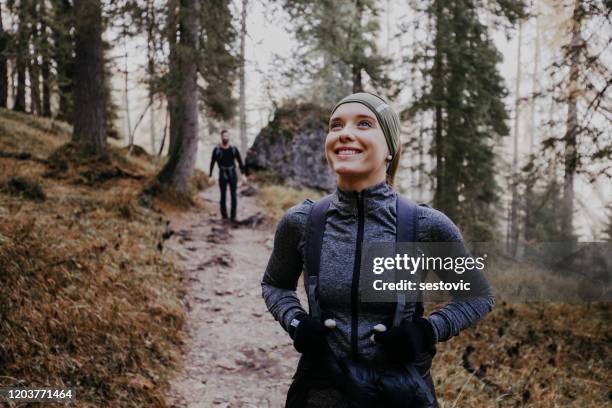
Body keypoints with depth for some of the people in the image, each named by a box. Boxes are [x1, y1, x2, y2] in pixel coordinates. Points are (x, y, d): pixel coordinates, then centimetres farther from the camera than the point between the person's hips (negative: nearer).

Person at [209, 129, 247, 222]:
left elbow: (240, 162, 6)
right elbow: (212, 163, 1)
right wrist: (210, 176, -3)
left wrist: (243, 174, -1)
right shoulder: (216, 149, -4)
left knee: (233, 196, -5)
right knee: (223, 196, 0)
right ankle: (224, 215, 13)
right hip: (222, 175, -1)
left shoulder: (234, 149, 1)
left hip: (233, 175, 1)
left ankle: (233, 216, 2)